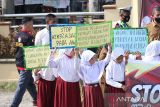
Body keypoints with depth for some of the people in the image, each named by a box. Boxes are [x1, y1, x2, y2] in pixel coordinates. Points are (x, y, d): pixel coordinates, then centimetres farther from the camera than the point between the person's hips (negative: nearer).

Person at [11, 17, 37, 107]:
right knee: (22, 86, -5)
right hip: (26, 64, -9)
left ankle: (36, 99, 35)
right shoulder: (29, 37, -18)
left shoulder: (18, 35, 5)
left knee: (30, 82, 22)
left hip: (19, 63, 9)